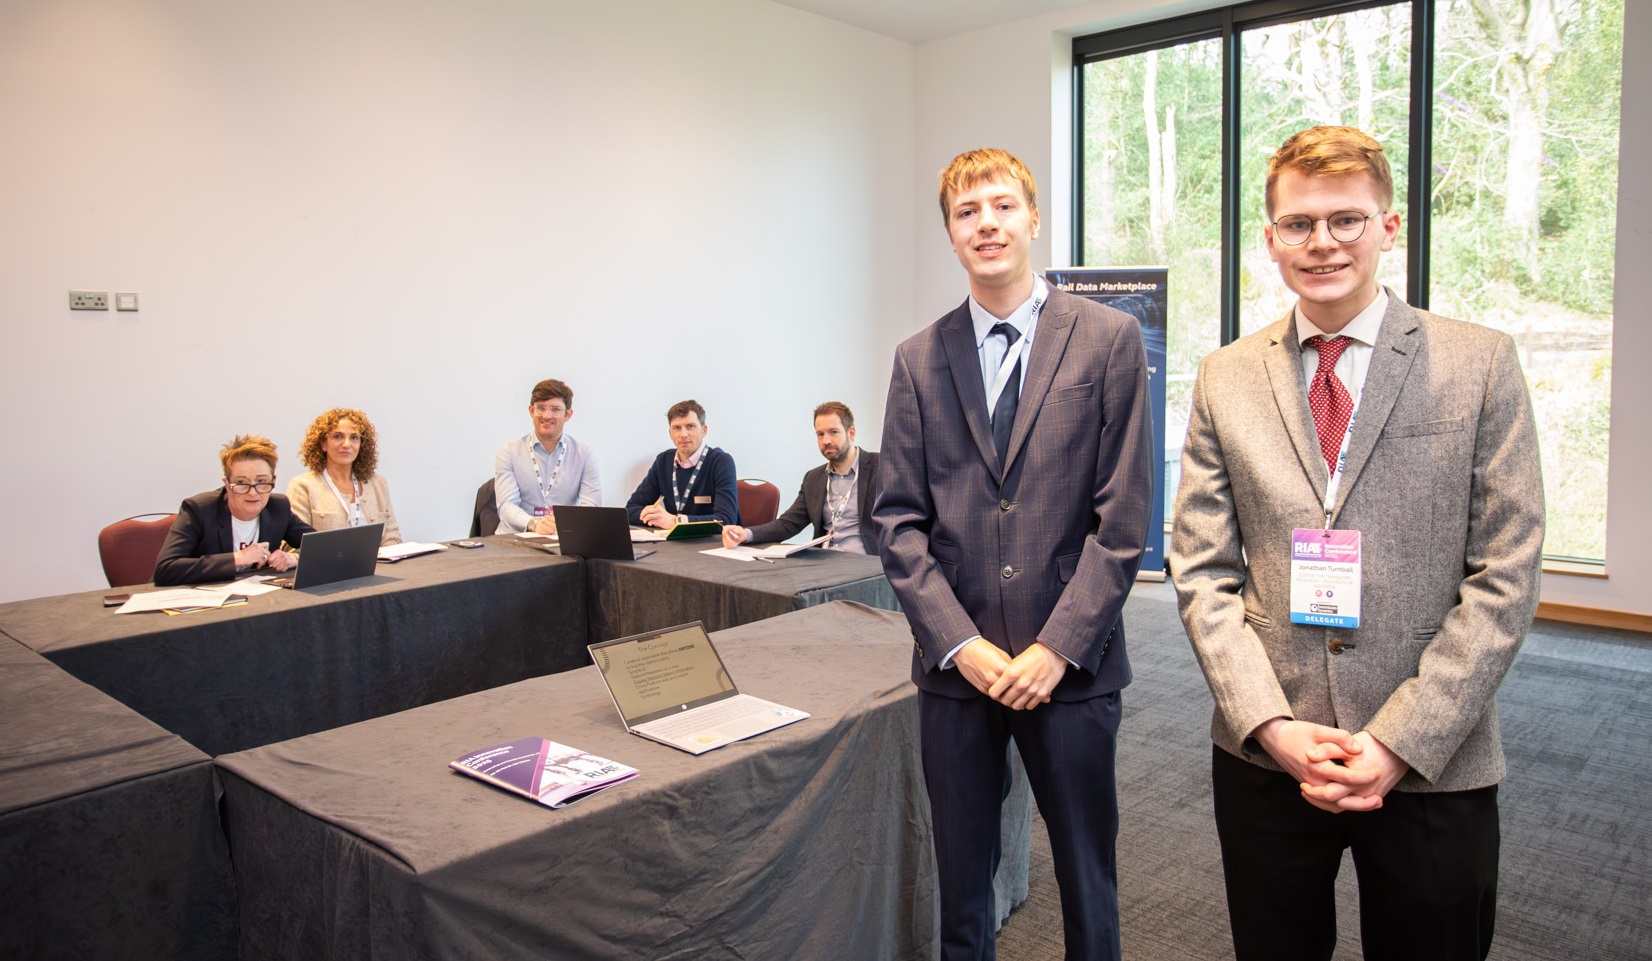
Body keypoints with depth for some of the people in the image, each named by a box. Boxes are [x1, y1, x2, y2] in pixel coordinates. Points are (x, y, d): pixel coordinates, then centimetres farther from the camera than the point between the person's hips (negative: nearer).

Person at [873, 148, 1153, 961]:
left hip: (1070, 666, -2)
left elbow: (1122, 517, -5)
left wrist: (1057, 648, -11)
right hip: (955, 666, 2)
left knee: (1086, 875, 13)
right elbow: (899, 522, 2)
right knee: (961, 877, 15)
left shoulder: (1109, 339, -1)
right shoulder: (919, 360, 6)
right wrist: (959, 643, -8)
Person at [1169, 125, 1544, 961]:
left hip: (1434, 767, -1)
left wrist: (1400, 742, -12)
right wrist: (1272, 726, -10)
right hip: (1264, 758, 2)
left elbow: (1505, 577, -5)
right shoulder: (1226, 378, 3)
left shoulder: (1481, 365, -1)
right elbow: (1202, 570, 1)